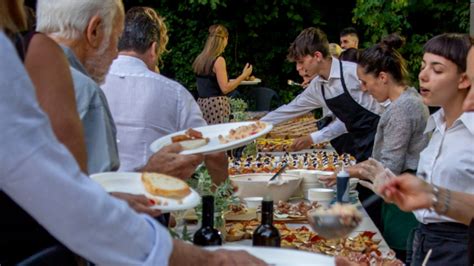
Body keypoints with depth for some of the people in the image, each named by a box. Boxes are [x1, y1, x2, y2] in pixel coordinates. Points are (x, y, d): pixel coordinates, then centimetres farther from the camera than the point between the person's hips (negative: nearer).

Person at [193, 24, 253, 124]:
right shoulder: (218, 60, -11)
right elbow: (225, 89, -13)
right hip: (216, 104, -8)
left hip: (201, 103, 8)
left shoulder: (200, 59, 11)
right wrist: (243, 76, -5)